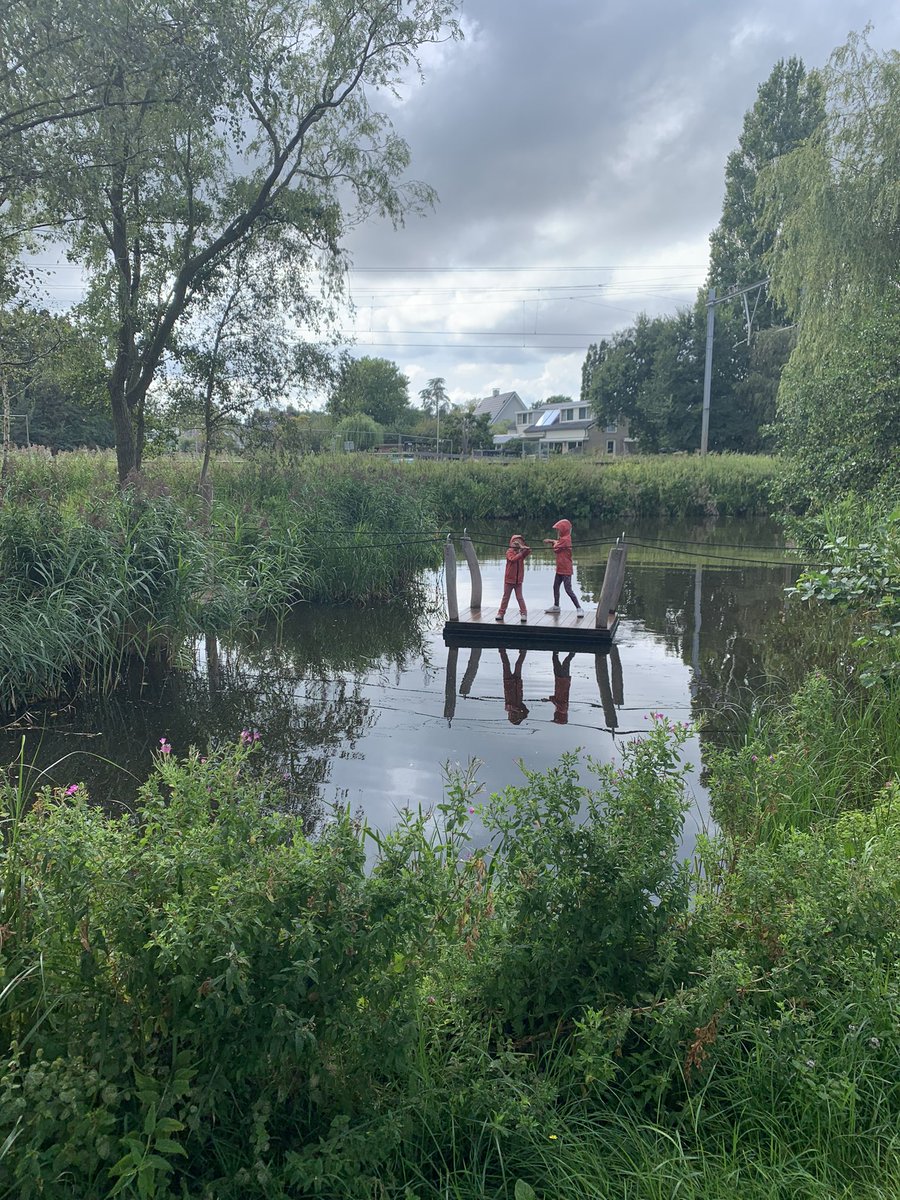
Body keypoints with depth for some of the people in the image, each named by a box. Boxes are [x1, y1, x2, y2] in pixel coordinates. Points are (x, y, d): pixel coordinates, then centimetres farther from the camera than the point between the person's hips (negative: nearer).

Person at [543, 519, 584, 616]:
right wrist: (550, 540, -4)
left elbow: (555, 549, -14)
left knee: (568, 590, -11)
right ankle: (556, 606, 33)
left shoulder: (565, 539, -19)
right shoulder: (563, 538, 11)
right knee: (556, 587, 19)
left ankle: (579, 609, -8)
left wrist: (553, 542, 4)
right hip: (560, 568, 10)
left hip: (566, 569, -10)